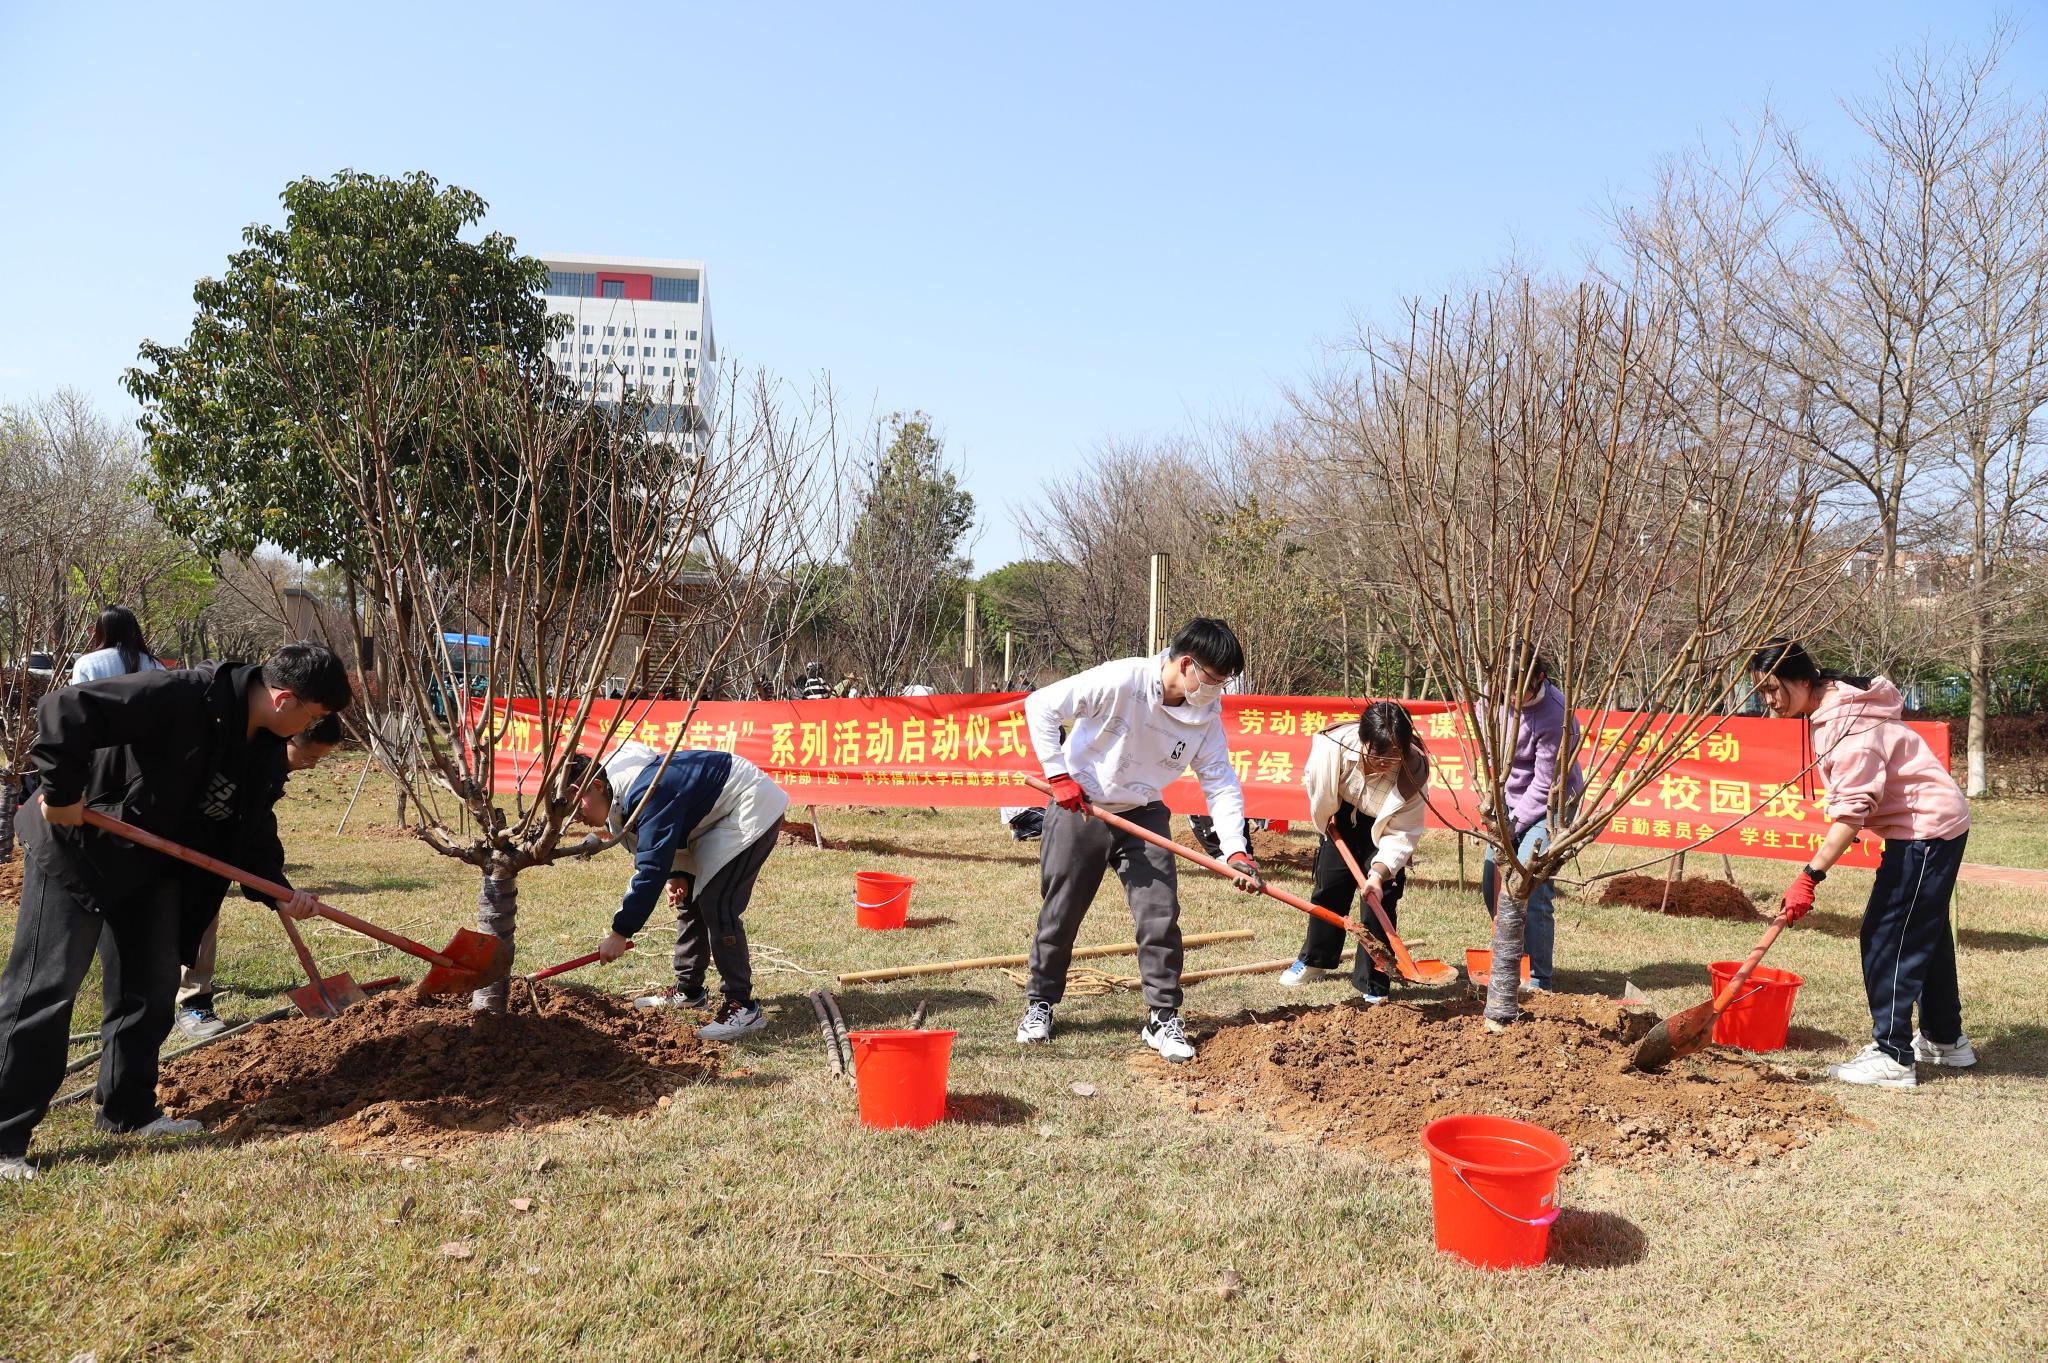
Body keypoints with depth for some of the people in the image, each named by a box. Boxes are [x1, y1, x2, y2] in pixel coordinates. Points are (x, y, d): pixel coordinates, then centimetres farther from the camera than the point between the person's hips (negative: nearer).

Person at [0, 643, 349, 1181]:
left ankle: (128, 1111, 25)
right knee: (45, 989, -5)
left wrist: (279, 889, -5)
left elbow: (253, 828, 6)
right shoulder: (182, 697, -29)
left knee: (152, 986, 11)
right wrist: (61, 790, -29)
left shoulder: (262, 746, -1)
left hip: (152, 866, 9)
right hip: (76, 849, -8)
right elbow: (65, 709, -33)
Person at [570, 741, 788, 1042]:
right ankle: (689, 990, 25)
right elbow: (662, 844, 15)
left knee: (716, 904, -17)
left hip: (751, 810, -11)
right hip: (718, 813, 11)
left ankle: (743, 1008, -12)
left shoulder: (644, 793, -29)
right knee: (689, 898, 13)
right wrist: (678, 874, -4)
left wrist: (620, 932, -26)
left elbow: (651, 868, -31)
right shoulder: (623, 790, 3)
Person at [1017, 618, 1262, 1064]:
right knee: (1060, 915, 8)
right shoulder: (1121, 680, -26)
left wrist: (1236, 850, -20)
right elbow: (1040, 706, -23)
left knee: (1161, 916, -4)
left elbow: (1220, 781, -7)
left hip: (1142, 815, 4)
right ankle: (1040, 1005, 28)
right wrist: (1060, 776, -23)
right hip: (1077, 810, -4)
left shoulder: (1207, 713, -9)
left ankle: (1163, 1019, 10)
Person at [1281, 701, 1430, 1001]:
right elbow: (1316, 784, -10)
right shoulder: (1332, 745, -36)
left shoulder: (1414, 769, -35)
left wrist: (1379, 872, -39)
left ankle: (1372, 982, 7)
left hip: (1383, 829, -1)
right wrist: (1327, 819, 3)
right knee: (1329, 886, 10)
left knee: (1379, 897, -8)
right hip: (1342, 816, 2)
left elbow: (1403, 833, -28)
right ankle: (1315, 958, 33)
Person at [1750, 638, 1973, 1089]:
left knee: (1886, 938, -8)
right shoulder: (1829, 708, 5)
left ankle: (1892, 1057, -2)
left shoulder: (1848, 723, -26)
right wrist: (1838, 842, 10)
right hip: (1937, 824, 11)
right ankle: (1945, 1040, 34)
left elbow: (1853, 809, -31)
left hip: (1927, 828, -11)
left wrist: (1810, 875, -32)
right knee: (1924, 933, 20)